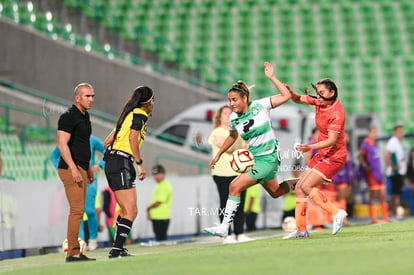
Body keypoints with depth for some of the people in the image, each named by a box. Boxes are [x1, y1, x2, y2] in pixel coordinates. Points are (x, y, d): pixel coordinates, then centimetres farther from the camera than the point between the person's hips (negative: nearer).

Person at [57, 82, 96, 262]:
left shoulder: (85, 116, 18)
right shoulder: (68, 116, -12)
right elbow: (62, 144, -19)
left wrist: (88, 168, 26)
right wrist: (73, 169, -25)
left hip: (80, 169, 10)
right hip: (70, 168, -10)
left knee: (78, 210, 8)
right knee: (77, 210, -13)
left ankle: (74, 251, 11)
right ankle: (73, 252, -14)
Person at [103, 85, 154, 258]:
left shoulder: (130, 115, 22)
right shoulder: (140, 115, -4)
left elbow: (107, 142, 21)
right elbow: (133, 138, -20)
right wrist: (139, 164, -19)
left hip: (112, 164, 10)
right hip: (122, 164, -10)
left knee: (127, 210, 12)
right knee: (131, 212, -13)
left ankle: (117, 249, 12)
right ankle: (117, 250, -19)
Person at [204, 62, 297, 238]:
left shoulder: (260, 106, -13)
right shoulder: (233, 119, 1)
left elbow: (286, 96, -15)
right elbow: (232, 136, 22)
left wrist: (271, 77, -17)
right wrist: (218, 155, 23)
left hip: (269, 158, -7)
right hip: (255, 158, 7)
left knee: (235, 187, -15)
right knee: (275, 192, 22)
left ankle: (224, 227, -10)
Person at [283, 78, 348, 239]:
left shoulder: (336, 113, -24)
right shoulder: (319, 101, -1)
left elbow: (332, 140, -30)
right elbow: (299, 100, 15)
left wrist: (311, 147, -43)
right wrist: (290, 92, -7)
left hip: (334, 156, -9)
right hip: (322, 155, 9)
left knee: (306, 186, -19)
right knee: (299, 188, 6)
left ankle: (337, 213, -13)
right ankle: (301, 230, 11)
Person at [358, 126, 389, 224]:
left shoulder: (374, 144, 17)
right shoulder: (366, 143, -9)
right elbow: (360, 156, -20)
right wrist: (365, 166, -33)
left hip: (378, 172, 9)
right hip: (371, 173, -9)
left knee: (383, 195, 10)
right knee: (372, 195, -7)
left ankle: (385, 218, 15)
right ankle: (373, 218, -5)